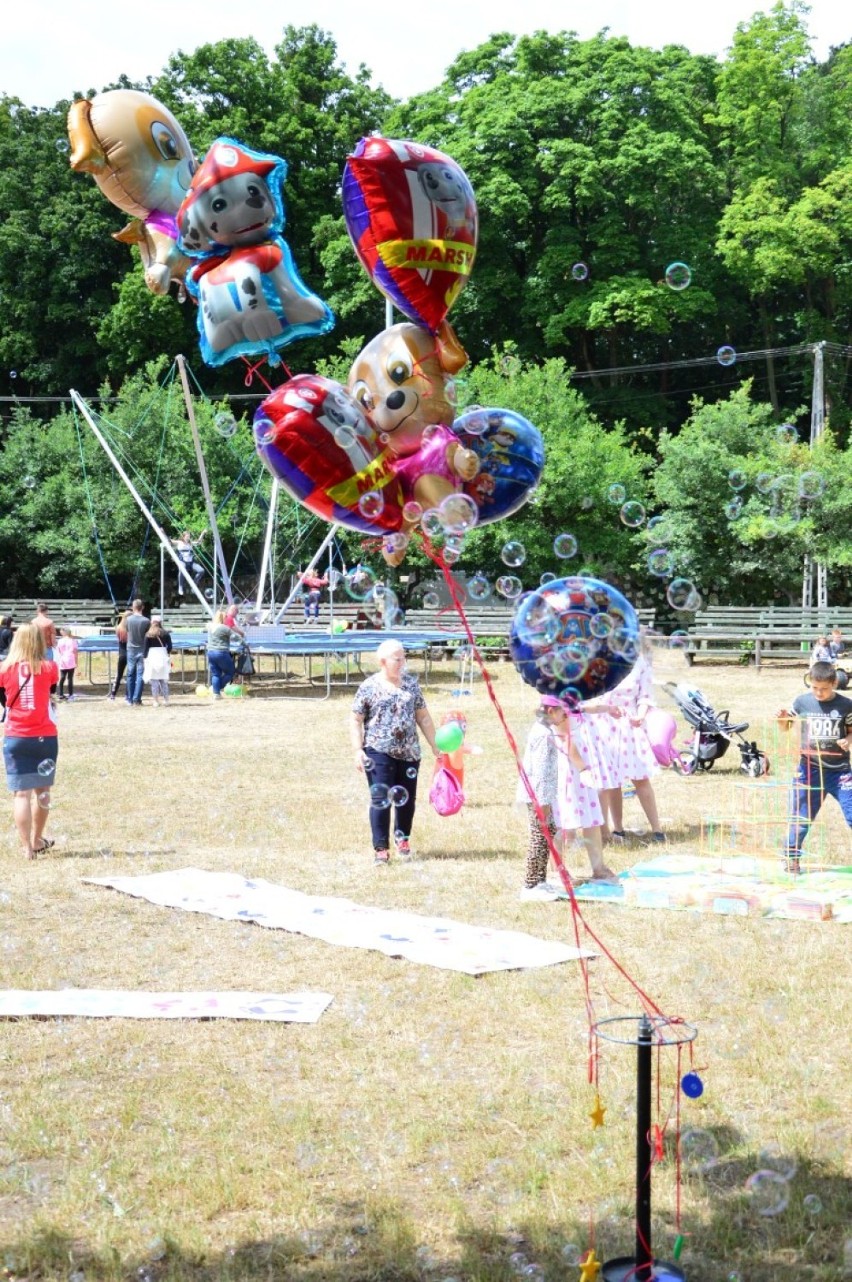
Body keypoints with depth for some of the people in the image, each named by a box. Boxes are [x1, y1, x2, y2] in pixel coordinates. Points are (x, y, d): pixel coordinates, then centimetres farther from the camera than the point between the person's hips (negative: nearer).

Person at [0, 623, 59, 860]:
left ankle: (27, 847, -4)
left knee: (21, 793, 0)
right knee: (42, 791, 16)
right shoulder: (49, 668, -3)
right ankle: (37, 841, 29)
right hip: (45, 737, 1)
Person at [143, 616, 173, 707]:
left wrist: (144, 658, 2)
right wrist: (167, 654, 20)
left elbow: (145, 648, -4)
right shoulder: (165, 634, 2)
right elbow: (169, 646, 3)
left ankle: (156, 701, -2)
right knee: (164, 680, 13)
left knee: (154, 680, 1)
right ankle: (166, 699, 13)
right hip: (163, 657, 2)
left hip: (152, 657, -2)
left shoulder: (148, 635, -3)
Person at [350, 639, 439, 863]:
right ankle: (381, 848, -2)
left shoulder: (411, 683, 9)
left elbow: (423, 717, 14)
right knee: (380, 799, -9)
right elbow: (355, 720, -1)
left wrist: (434, 745, 12)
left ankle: (403, 838, 33)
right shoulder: (369, 687, -2)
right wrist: (358, 750, -10)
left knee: (407, 798, 9)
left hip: (408, 752, 4)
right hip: (379, 753, -4)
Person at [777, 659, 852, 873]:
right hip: (809, 769, 1)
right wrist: (782, 719, -11)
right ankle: (791, 857, 21)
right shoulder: (802, 702, -3)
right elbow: (786, 728, 10)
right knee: (801, 817, 8)